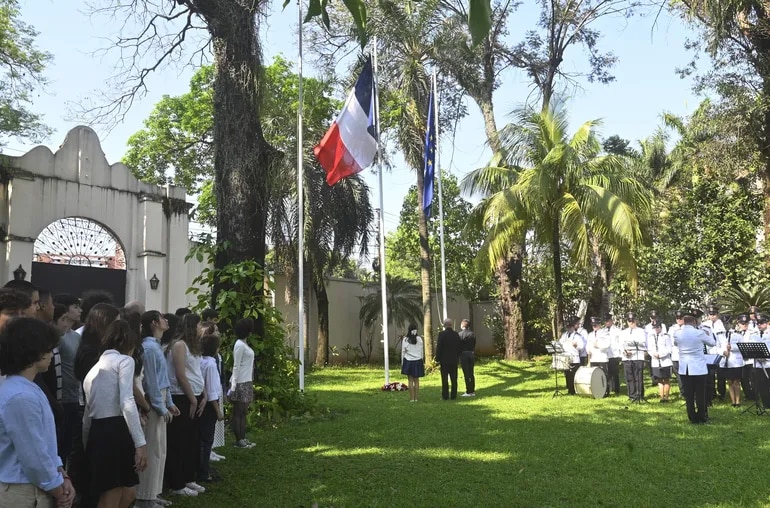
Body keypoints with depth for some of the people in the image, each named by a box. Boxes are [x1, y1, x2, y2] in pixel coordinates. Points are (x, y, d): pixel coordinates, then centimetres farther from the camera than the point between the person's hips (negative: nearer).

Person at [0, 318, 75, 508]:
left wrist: (62, 476, 4)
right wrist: (58, 490, -10)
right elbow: (34, 457, -22)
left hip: (35, 488, 9)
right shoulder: (21, 397, -24)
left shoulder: (28, 390, 10)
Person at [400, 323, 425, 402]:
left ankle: (411, 398, 3)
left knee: (411, 380, 2)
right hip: (418, 361, 1)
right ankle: (416, 398, 8)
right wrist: (422, 361, 13)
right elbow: (422, 351, 2)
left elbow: (403, 352, -2)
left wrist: (402, 363, 6)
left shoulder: (405, 340, -5)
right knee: (416, 380, 7)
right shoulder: (419, 339, -4)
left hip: (408, 361, -1)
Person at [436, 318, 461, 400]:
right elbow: (459, 347, 6)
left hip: (444, 360, -4)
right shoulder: (456, 334, 1)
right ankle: (453, 396, 11)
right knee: (454, 379, 8)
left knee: (445, 379, 1)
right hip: (454, 360, 4)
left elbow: (439, 347, -12)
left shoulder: (442, 334, -12)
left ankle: (445, 396, 2)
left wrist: (438, 359, -3)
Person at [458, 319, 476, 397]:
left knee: (466, 374, 0)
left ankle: (468, 392, 1)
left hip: (463, 354, -5)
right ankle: (472, 391, 16)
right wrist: (473, 353, 10)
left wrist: (458, 356, 0)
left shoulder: (460, 334, -10)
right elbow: (474, 345, 4)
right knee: (471, 373, 12)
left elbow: (459, 346, -8)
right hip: (472, 354, 5)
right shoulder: (473, 334, 4)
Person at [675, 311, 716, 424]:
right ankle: (701, 417, 12)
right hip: (699, 368, -3)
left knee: (688, 395, 7)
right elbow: (712, 342, 4)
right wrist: (707, 334, 21)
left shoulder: (678, 334, -3)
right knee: (700, 394, 6)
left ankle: (692, 418, 12)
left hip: (684, 369, 3)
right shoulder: (699, 333, -13)